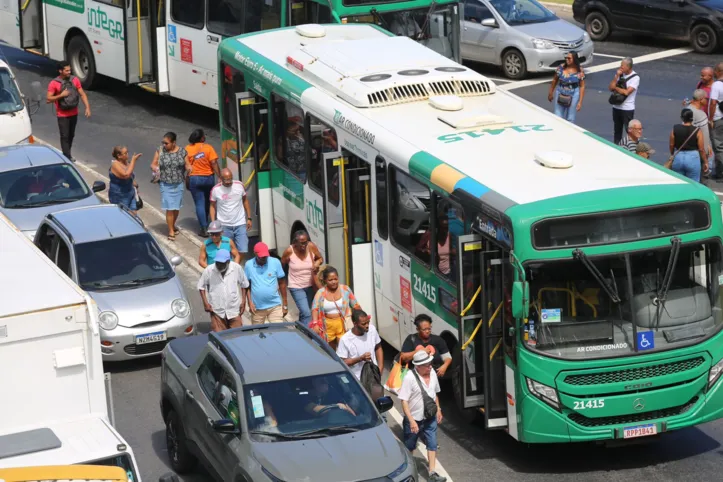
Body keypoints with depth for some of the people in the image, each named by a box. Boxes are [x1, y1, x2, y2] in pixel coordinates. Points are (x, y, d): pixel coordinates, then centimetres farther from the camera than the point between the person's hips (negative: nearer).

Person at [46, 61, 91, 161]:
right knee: (65, 137, -6)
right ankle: (67, 158, -5)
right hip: (62, 115, -4)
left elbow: (82, 94, 2)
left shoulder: (75, 80, -1)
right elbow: (48, 99, -14)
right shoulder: (54, 83, -13)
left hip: (74, 113, 5)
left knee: (71, 135, 15)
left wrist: (87, 107, -7)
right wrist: (61, 95, -25)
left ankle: (67, 155, 31)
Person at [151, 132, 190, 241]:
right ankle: (171, 231, 6)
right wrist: (155, 167, -22)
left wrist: (188, 168, -23)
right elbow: (153, 164, 1)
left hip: (178, 184, 1)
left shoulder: (182, 152, -4)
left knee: (176, 207, 14)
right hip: (166, 185, -1)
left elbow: (187, 165, 0)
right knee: (169, 208, -4)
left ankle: (173, 225, 39)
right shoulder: (160, 151, -4)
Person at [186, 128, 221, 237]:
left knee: (199, 204, 1)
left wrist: (186, 181, 8)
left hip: (194, 178, -1)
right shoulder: (208, 147, -8)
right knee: (207, 202, 22)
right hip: (209, 178, 1)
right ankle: (206, 222, 39)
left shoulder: (187, 149, -4)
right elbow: (214, 163, -14)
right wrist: (219, 176, -10)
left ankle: (204, 229, -4)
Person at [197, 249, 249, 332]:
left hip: (234, 310, 1)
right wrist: (205, 303, -4)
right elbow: (201, 286, 2)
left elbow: (244, 285, 6)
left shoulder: (236, 268, -10)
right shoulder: (209, 270, -12)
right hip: (217, 311, 0)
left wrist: (243, 301, 2)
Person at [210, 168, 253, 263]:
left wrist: (249, 218, 7)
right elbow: (213, 206, 2)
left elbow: (245, 201, 8)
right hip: (224, 226, -1)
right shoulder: (215, 190, -9)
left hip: (240, 224, 1)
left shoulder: (239, 185, -5)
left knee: (243, 251, -5)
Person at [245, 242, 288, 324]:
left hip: (275, 306, -1)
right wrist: (250, 302, -5)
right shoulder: (249, 265, -5)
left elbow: (282, 283, 1)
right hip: (257, 308, 1)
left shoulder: (275, 262, -6)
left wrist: (285, 305, 3)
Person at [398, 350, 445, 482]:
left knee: (432, 445, 2)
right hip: (414, 419, -5)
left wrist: (438, 410, 14)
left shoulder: (432, 373, -5)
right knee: (409, 447, 13)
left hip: (430, 418, 5)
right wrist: (411, 421, -25)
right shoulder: (409, 377, -24)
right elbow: (404, 401, -22)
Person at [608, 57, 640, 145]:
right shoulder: (620, 75, 6)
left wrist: (615, 88, -6)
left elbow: (626, 92, -20)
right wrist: (616, 76, -10)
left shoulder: (635, 78, -11)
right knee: (617, 130, 15)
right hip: (616, 107, 6)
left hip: (627, 109, -6)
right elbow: (610, 88, -1)